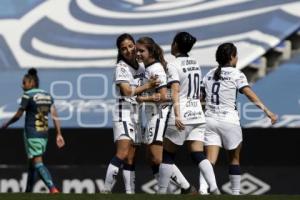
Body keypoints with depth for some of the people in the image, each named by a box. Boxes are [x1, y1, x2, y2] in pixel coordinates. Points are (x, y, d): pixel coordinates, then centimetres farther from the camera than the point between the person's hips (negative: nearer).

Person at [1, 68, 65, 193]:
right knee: (32, 163, 17)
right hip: (44, 134, 7)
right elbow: (55, 116, 5)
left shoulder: (28, 95, -9)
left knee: (38, 162, -11)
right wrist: (59, 134, 4)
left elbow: (18, 115, -6)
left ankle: (52, 188, -26)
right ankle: (28, 191, 21)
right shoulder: (48, 96, 10)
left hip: (31, 134, -7)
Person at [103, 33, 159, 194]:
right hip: (123, 114, -8)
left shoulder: (139, 67, 13)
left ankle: (130, 192, 6)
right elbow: (127, 91, -19)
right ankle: (106, 191, -27)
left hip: (136, 115, 8)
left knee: (130, 158, 7)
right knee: (122, 153, -22)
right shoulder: (121, 67, -9)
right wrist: (146, 86, -21)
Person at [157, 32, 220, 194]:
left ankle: (162, 192, 10)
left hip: (182, 117, -6)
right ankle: (214, 188, -20)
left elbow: (175, 91, -21)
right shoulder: (195, 64, 13)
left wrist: (177, 115, -30)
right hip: (198, 114, 6)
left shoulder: (173, 65, -8)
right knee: (198, 155, -1)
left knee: (167, 155, 7)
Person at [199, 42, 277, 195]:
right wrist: (267, 111, -22)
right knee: (234, 158, 14)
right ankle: (236, 192, 20)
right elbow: (250, 95, -16)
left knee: (211, 159, -5)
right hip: (229, 121, -4)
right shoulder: (236, 74, -4)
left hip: (210, 119, 4)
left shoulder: (209, 75, 11)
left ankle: (203, 189, -26)